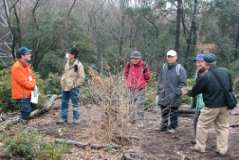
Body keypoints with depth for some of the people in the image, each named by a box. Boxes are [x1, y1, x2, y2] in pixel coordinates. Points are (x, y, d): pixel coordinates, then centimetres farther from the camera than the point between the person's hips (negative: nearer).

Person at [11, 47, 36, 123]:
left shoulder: (26, 65, 12)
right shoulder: (17, 67, -17)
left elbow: (32, 77, 16)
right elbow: (24, 82, -21)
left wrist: (33, 84, -5)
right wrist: (33, 85, -6)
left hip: (27, 94, 9)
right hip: (21, 95, -9)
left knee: (27, 112, 13)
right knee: (25, 112, -10)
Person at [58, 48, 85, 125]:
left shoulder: (78, 65, -12)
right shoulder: (67, 63, 8)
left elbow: (81, 78, -11)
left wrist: (74, 85, -14)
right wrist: (62, 81, 10)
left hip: (73, 88, -7)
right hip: (65, 87, 7)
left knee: (75, 104, 4)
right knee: (64, 103, 11)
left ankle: (76, 119, 15)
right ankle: (63, 118, 21)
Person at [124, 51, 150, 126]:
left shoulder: (144, 66, -12)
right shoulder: (128, 65, -5)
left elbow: (147, 77, 2)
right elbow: (126, 74, 16)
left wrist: (143, 84, 8)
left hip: (140, 88, -3)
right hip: (131, 88, 3)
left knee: (140, 104, -7)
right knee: (131, 103, 10)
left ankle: (140, 121, -4)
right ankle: (132, 119, 22)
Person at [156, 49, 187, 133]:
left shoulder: (180, 69, -6)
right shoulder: (164, 67, 8)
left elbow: (183, 83, -8)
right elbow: (160, 81, 14)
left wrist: (176, 92, -16)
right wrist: (158, 93, 12)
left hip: (174, 97, -4)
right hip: (163, 95, 4)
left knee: (173, 112, 6)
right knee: (164, 112, 13)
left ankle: (172, 127, 21)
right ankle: (164, 126, 28)